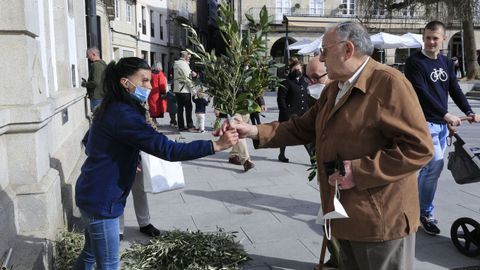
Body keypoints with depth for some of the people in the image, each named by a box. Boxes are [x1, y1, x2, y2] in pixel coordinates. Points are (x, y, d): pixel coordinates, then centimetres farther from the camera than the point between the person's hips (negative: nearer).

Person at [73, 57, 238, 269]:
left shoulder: (111, 109, 7)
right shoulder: (123, 114, -24)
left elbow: (91, 148, 19)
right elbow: (166, 149, -31)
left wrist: (126, 162, 12)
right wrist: (216, 145, -32)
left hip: (93, 195, 10)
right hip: (101, 201, -10)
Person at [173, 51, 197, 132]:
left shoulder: (176, 64, 15)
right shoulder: (184, 64, -12)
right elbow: (187, 78, -15)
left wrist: (191, 73, 1)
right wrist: (193, 89, -12)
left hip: (177, 89, 8)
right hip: (184, 90, -8)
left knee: (180, 108, 9)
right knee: (188, 108, -1)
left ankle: (181, 126, 11)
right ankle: (190, 126, 0)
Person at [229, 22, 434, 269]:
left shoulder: (389, 83, -16)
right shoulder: (333, 90, 12)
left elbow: (419, 147, -21)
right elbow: (302, 128, 12)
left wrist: (360, 171, -25)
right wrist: (255, 132, 1)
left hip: (380, 221, -8)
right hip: (346, 216, 8)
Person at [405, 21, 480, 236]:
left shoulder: (447, 63, 15)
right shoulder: (414, 62, -8)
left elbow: (455, 90, 12)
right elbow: (422, 93, -17)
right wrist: (445, 114, -23)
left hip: (441, 123, 7)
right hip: (424, 122, -7)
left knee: (430, 167, 10)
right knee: (435, 164, -13)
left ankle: (417, 205, 23)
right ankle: (426, 213, 1)